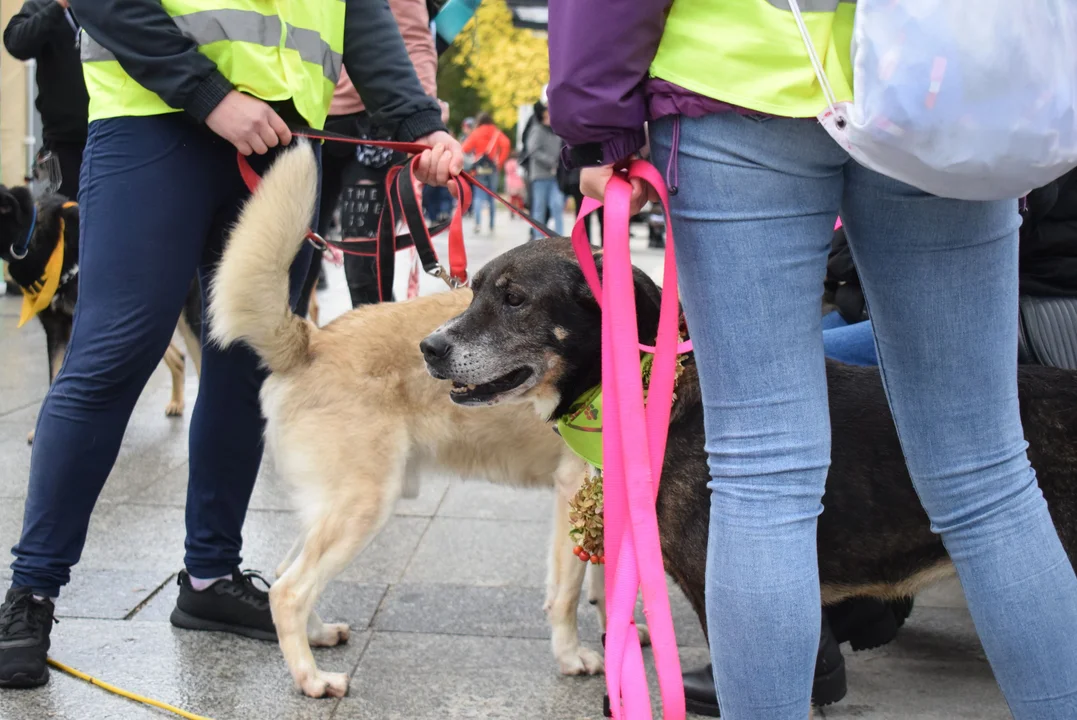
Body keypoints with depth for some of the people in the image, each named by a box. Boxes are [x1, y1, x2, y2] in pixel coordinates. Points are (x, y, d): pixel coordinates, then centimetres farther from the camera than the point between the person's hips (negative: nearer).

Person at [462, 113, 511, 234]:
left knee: (479, 196, -2)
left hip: (479, 169, -1)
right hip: (493, 168, 1)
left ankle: (478, 222, -21)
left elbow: (465, 149, -9)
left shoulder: (476, 133, 2)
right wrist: (500, 162, -6)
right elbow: (506, 144, -12)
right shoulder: (497, 133, 5)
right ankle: (492, 225, 9)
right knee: (492, 197, 10)